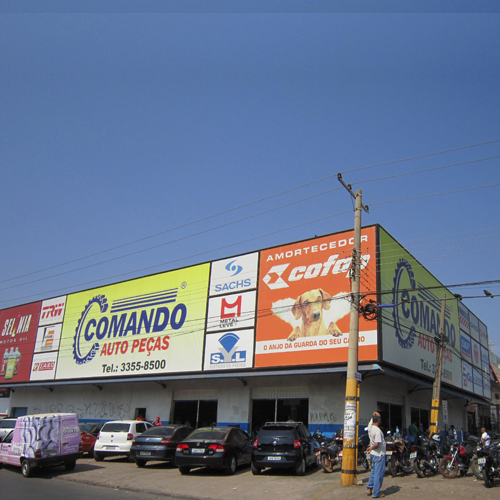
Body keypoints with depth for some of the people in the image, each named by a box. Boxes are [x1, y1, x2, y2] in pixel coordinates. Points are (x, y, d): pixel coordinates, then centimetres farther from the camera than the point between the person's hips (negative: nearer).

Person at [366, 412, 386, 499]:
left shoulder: (370, 427, 1)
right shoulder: (377, 430, -23)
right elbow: (377, 444, -26)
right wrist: (371, 448, -9)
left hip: (373, 454, 9)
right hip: (379, 455, -9)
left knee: (374, 471, 20)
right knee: (379, 473, -2)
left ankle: (369, 488, 25)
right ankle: (376, 493, 3)